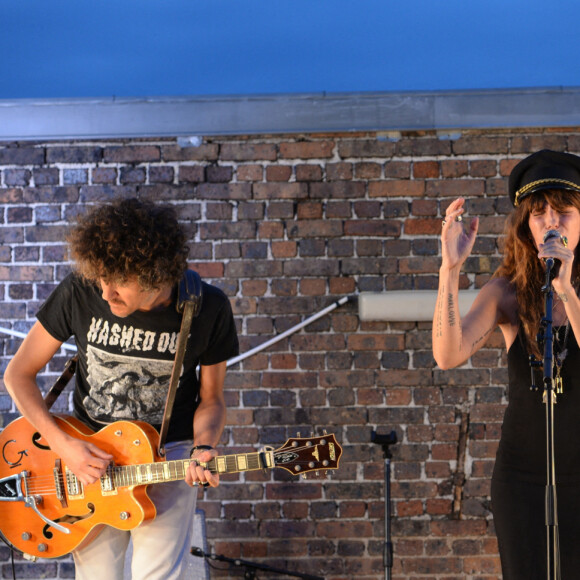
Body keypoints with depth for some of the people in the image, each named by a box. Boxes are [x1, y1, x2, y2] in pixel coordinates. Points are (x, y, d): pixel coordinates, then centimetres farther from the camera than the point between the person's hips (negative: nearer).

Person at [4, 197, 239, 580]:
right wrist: (63, 445, -15)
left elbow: (211, 399, 0)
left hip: (169, 453, -1)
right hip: (90, 455, 1)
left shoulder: (208, 309, -15)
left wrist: (203, 449, -21)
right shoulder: (80, 292, -15)